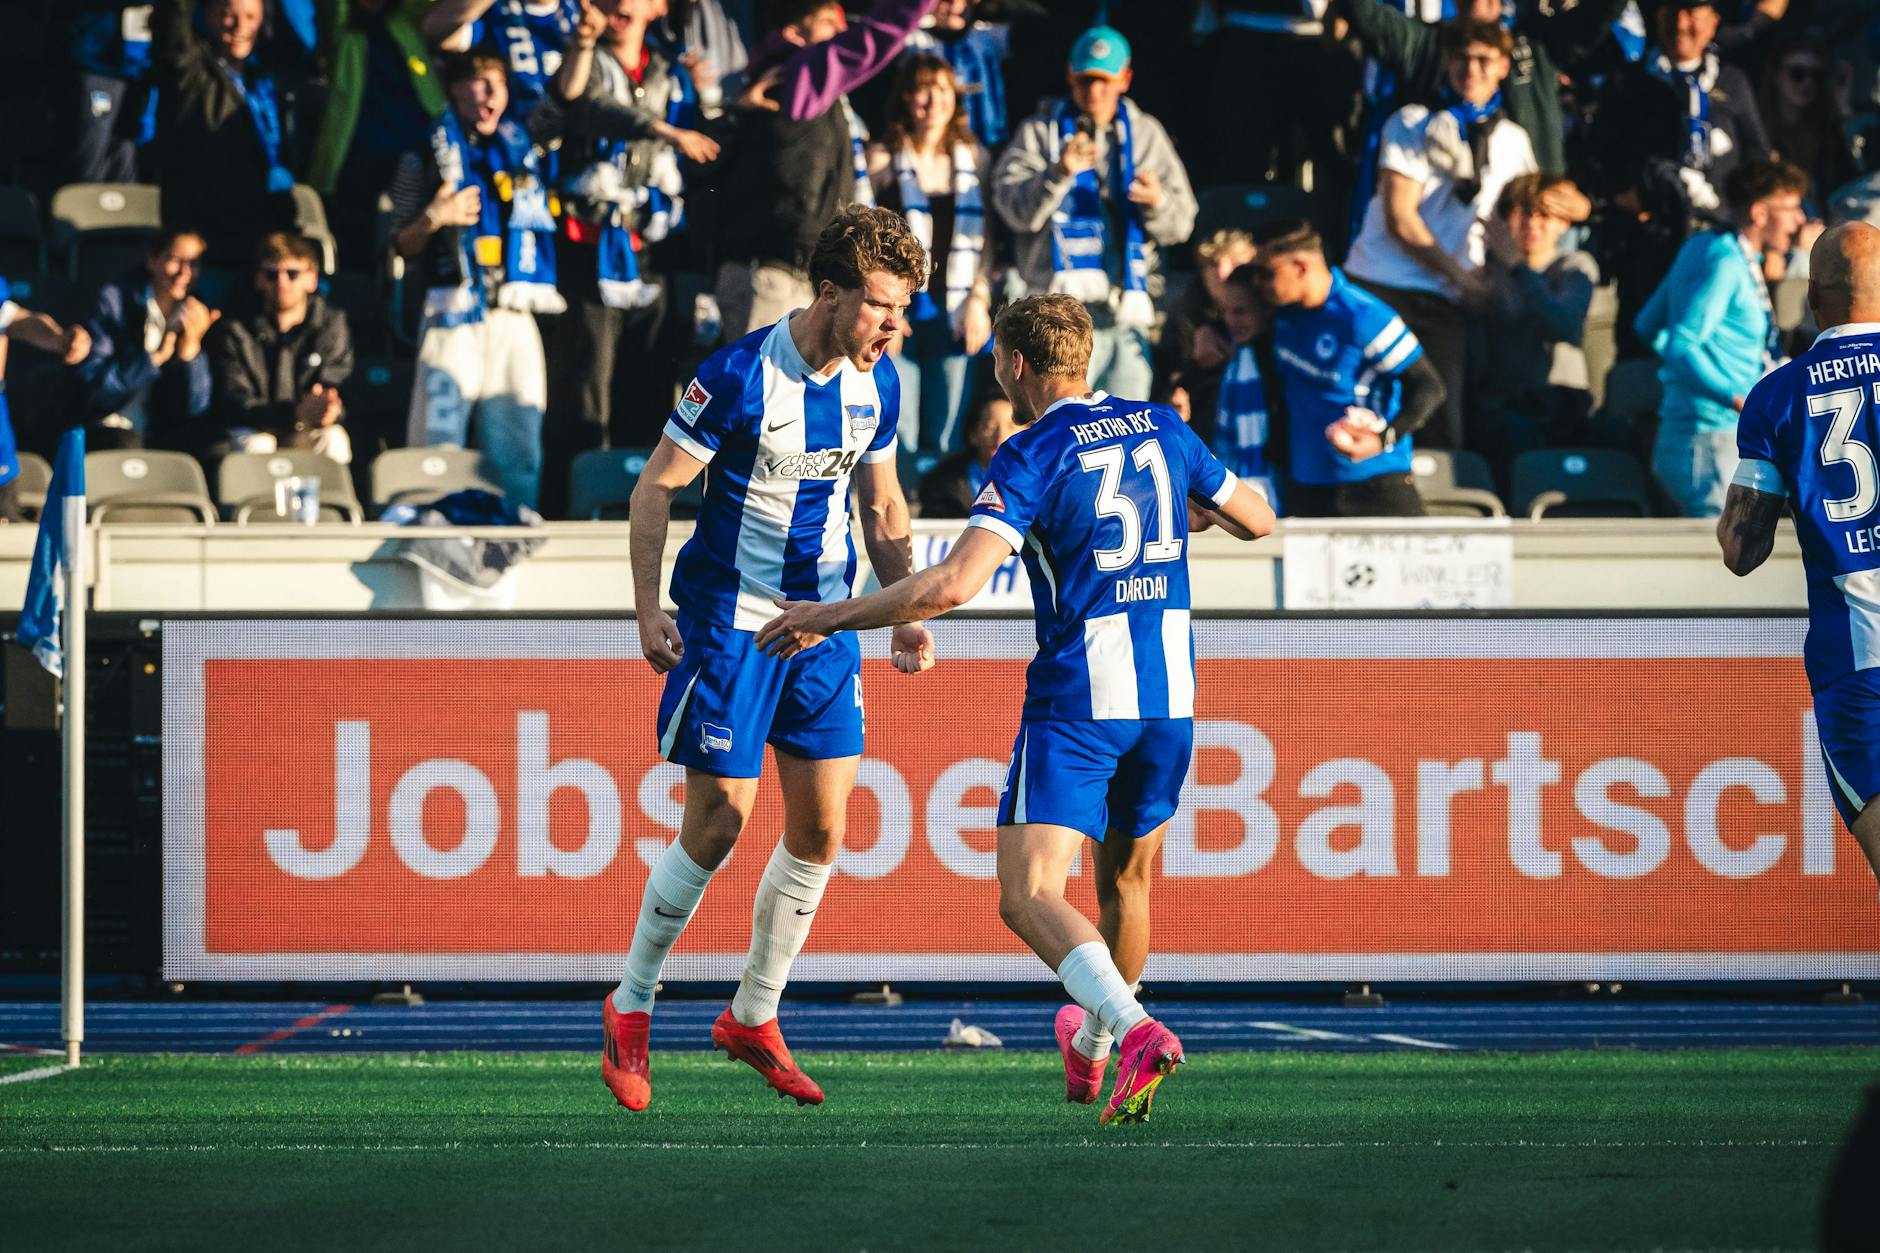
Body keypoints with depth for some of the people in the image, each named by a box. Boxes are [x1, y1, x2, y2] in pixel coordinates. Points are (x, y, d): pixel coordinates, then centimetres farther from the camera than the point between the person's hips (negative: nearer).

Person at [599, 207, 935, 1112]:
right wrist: (648, 609, -16)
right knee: (716, 827, -8)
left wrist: (906, 615, 6)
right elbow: (654, 488, -10)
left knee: (821, 828, 3)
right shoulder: (738, 376, -17)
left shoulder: (875, 383, 2)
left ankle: (754, 1017, 18)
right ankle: (630, 1010, 9)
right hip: (729, 620, -6)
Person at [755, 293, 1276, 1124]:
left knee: (1028, 896, -12)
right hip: (1169, 695, 6)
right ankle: (1092, 1048, 42)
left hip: (1075, 697, -6)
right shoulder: (1161, 428, 8)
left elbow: (953, 586, -20)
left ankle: (1134, 1029, -34)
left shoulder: (1031, 456, -9)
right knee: (1124, 881, 25)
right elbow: (1258, 521, 21)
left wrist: (829, 617, -12)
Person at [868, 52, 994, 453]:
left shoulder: (974, 160, 11)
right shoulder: (882, 159, 3)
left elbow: (987, 240, 13)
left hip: (954, 315, 2)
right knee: (899, 438, -8)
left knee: (948, 439, 2)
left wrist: (979, 300, 1)